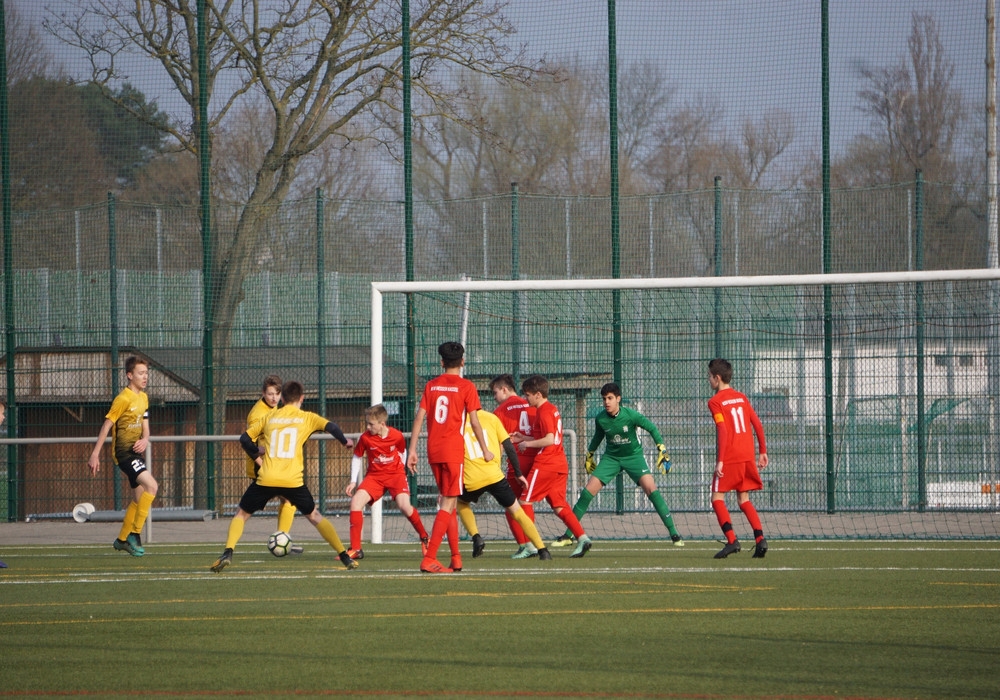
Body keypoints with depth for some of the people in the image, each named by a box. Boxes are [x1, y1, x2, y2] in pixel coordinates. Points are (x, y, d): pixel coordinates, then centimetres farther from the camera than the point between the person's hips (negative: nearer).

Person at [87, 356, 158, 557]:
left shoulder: (143, 398, 12)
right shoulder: (123, 399, -14)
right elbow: (107, 425, -12)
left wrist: (145, 440, -8)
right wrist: (95, 454, -13)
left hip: (136, 451, 9)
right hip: (123, 451, -9)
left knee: (139, 498, 11)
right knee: (151, 486, -22)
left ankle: (122, 539, 24)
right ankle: (134, 534, -17)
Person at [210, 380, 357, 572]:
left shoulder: (270, 417, 16)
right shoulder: (307, 418, 10)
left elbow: (245, 438, 16)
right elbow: (330, 426, -3)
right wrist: (345, 441, 12)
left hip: (266, 479, 0)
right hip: (293, 480, 0)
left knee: (242, 514, 16)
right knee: (314, 515, 17)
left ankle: (227, 554, -6)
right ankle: (344, 555, 12)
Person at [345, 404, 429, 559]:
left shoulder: (397, 436, -13)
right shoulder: (365, 438, -11)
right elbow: (357, 458, 3)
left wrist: (401, 470, 8)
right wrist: (353, 482, -1)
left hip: (395, 473, -2)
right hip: (374, 475, 2)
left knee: (404, 505, -25)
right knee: (356, 501, -19)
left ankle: (424, 538, 2)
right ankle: (356, 549, -12)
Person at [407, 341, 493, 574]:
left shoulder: (431, 386, 9)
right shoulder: (466, 387, -3)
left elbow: (419, 417, 5)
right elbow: (474, 421, -4)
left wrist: (412, 450, 7)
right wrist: (485, 450, 7)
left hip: (433, 450, 5)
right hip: (453, 450, -5)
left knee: (447, 501, 17)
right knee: (448, 504, -5)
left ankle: (456, 557, 19)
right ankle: (429, 558, -17)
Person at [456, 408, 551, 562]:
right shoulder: (491, 418, 10)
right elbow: (509, 447, 8)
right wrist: (519, 474, 17)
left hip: (471, 480, -1)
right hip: (495, 476, 1)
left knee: (461, 502, 32)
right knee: (516, 511, 13)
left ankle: (476, 537, 11)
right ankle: (542, 550, 2)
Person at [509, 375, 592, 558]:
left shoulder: (544, 412, -13)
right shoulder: (553, 409, 17)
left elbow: (549, 439, -23)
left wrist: (528, 443, -11)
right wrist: (524, 438, 20)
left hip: (545, 465, -9)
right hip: (560, 465, 9)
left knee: (525, 502, -2)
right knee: (559, 505, 8)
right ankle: (582, 538, -3)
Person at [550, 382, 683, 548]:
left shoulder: (630, 415, -21)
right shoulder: (600, 419, -11)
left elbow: (652, 428, -8)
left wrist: (661, 449, -11)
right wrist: (589, 455, 21)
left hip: (633, 456, -3)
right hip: (611, 458, 3)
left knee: (651, 489, -21)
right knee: (588, 491, -7)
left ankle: (673, 533, -14)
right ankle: (568, 535, 3)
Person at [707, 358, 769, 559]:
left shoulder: (715, 402, -6)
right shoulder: (741, 398, 14)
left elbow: (722, 431, -16)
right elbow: (758, 425, 12)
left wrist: (720, 460, -17)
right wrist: (763, 452, 17)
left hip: (729, 458, -6)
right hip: (747, 456, 6)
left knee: (717, 497, 3)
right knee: (744, 499, 14)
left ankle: (732, 540, -11)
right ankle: (760, 538, -3)